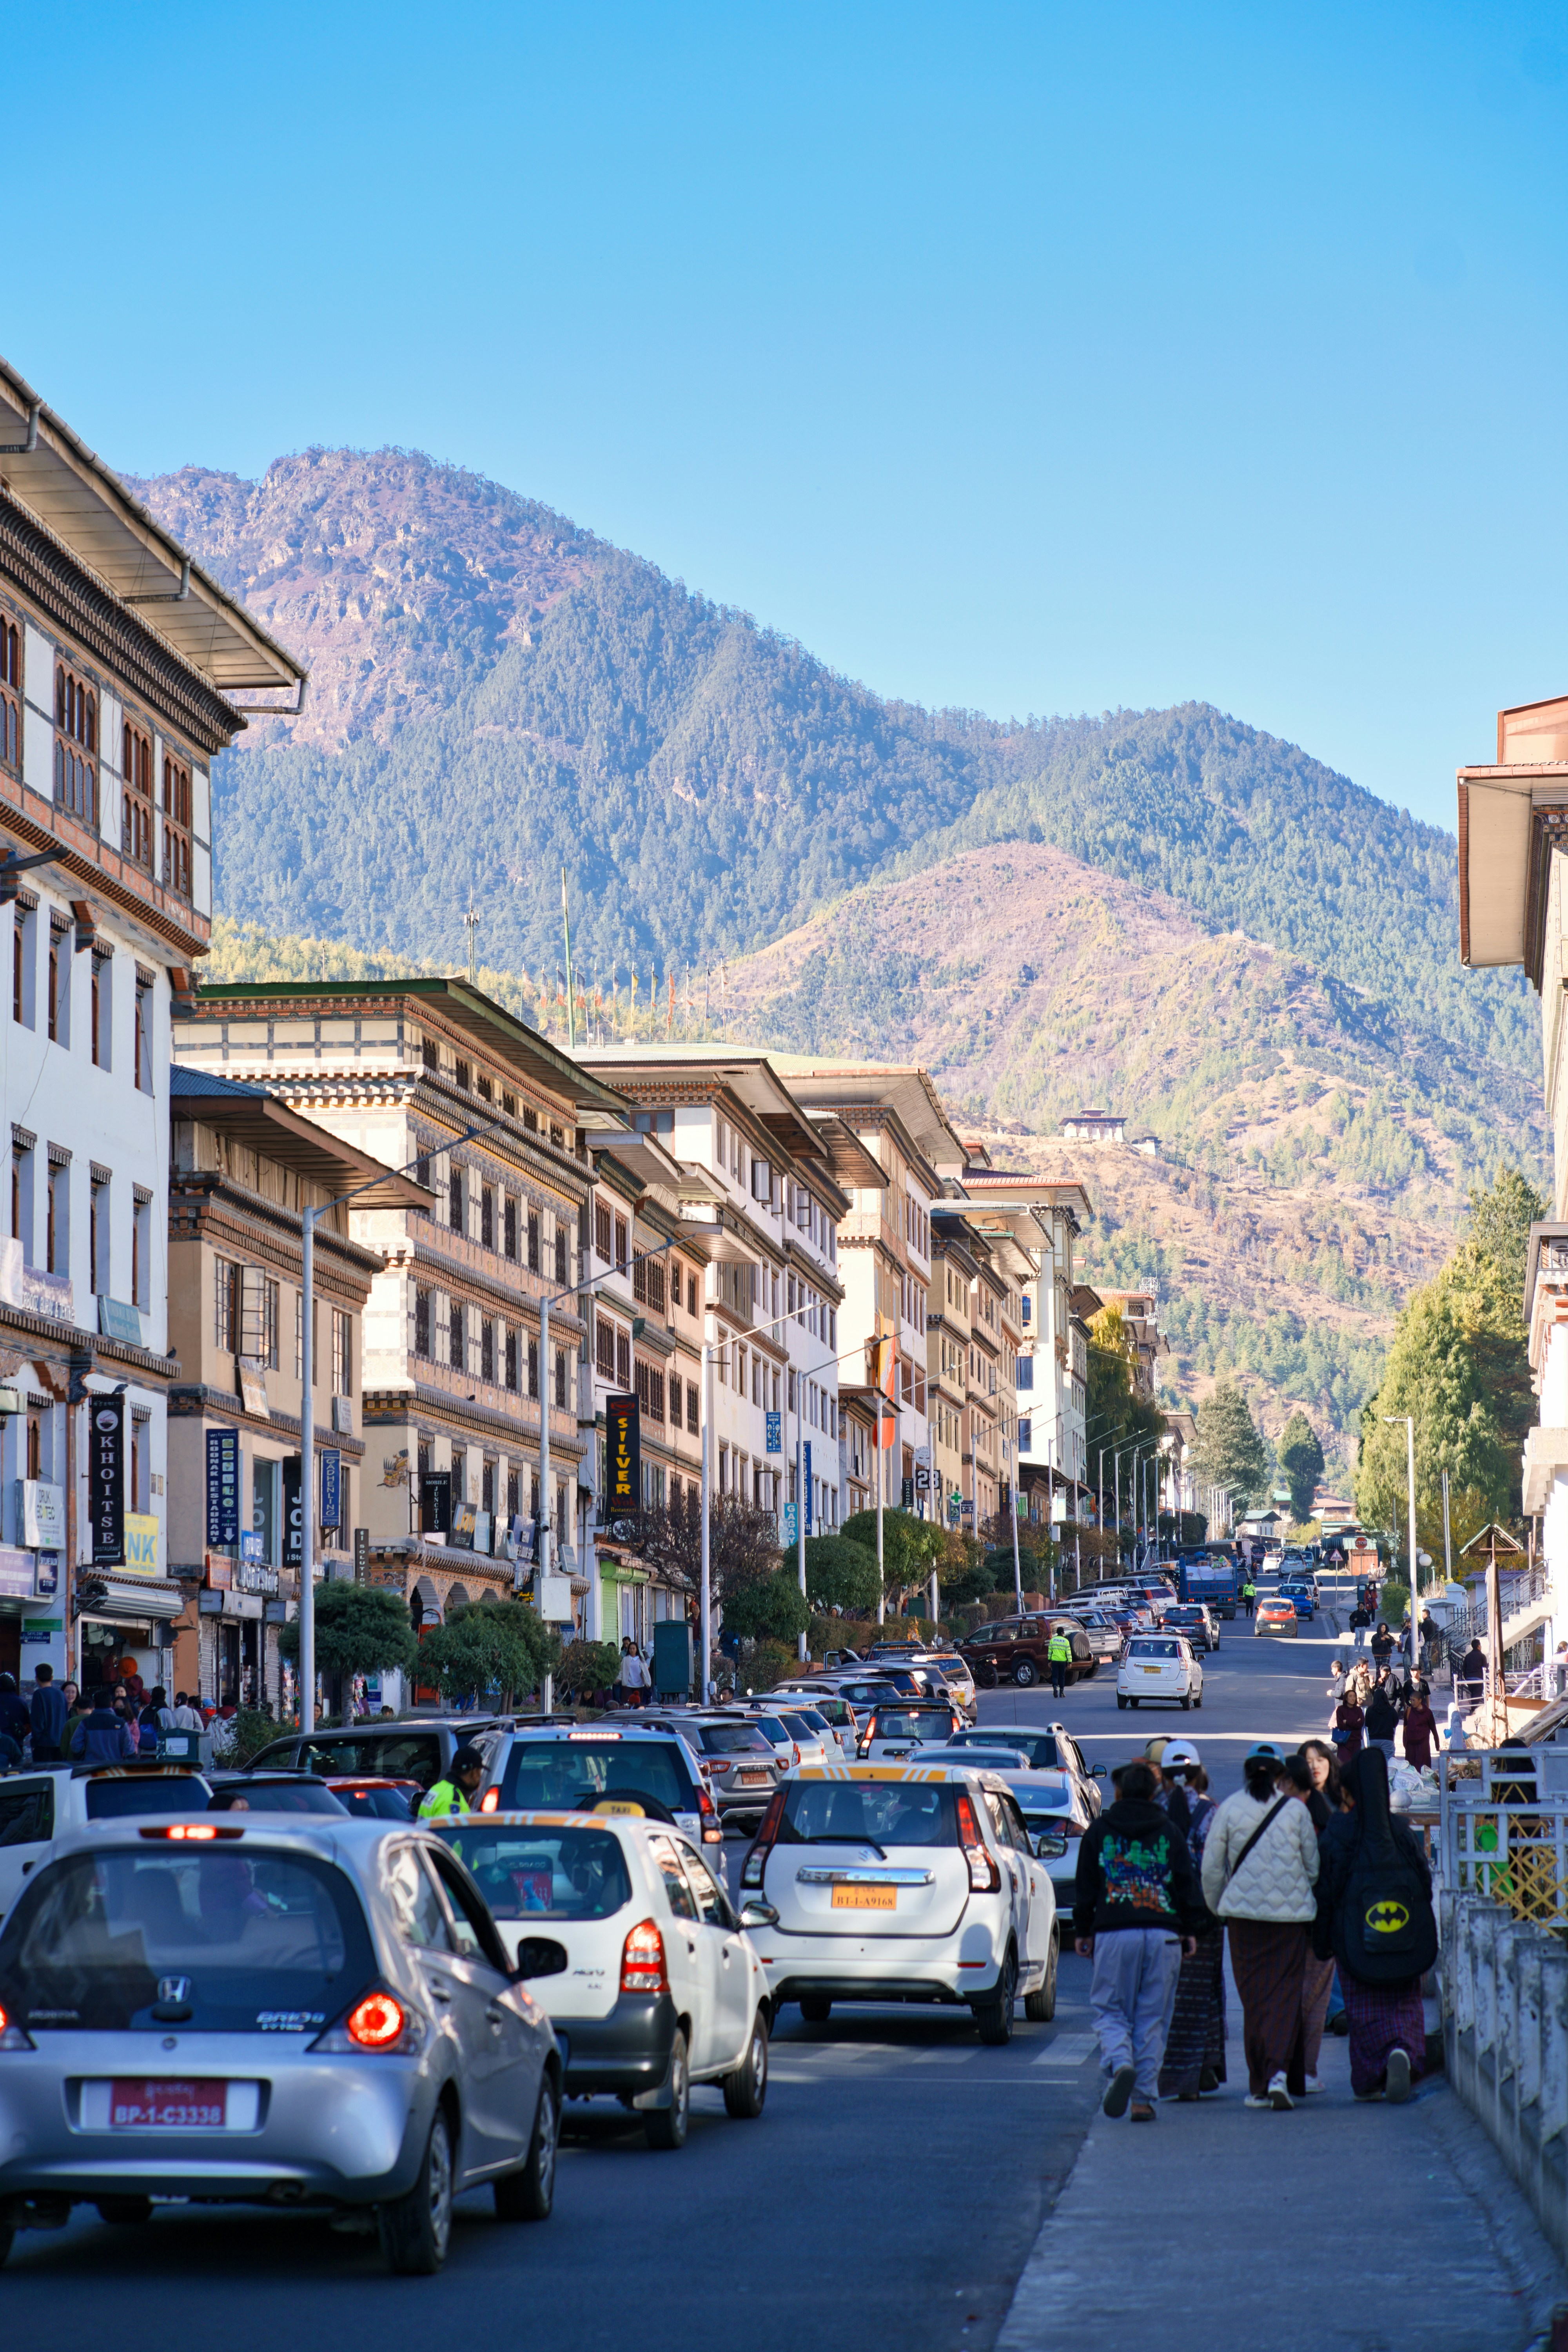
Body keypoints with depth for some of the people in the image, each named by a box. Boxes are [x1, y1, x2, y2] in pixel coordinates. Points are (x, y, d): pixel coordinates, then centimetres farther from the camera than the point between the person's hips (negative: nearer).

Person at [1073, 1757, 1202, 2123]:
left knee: (1110, 2011, 6)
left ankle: (1120, 2065, -23)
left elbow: (1086, 1887, 10)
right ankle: (1144, 2097, 4)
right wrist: (1191, 1929, 16)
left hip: (1113, 1934, -1)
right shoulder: (1170, 1832, 9)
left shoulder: (1098, 1832, 8)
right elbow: (1187, 1885, 9)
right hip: (1164, 1935, 1)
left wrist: (1082, 1930, 18)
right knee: (1153, 2017, 6)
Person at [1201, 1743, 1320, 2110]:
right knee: (1286, 1994, 2)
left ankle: (1260, 2086, 9)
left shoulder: (1229, 1809, -1)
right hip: (1292, 1914, 0)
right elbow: (1313, 1865, 5)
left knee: (1253, 1997, 7)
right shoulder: (1296, 1810, -1)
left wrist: (1216, 1906, 18)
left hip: (1244, 1913, 0)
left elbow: (1212, 1866, 2)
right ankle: (1280, 2072, -18)